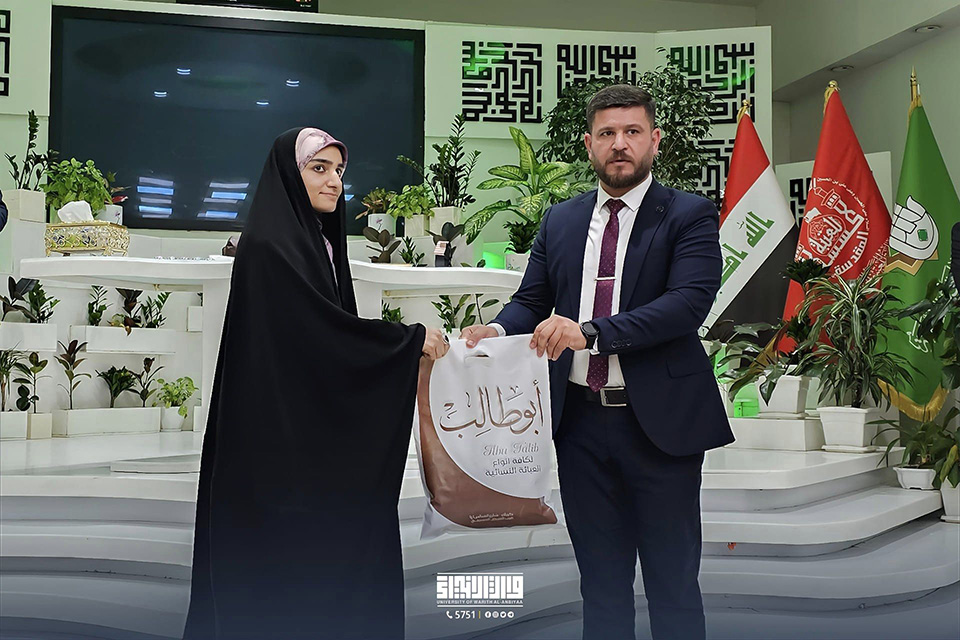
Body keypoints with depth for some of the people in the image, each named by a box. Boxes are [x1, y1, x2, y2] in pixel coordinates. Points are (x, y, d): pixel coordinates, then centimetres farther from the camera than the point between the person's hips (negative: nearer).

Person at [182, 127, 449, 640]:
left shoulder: (318, 241, 14)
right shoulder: (269, 247, -14)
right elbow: (323, 327, -20)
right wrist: (412, 339, -14)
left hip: (319, 437, 9)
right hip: (280, 438, -9)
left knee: (330, 550, 11)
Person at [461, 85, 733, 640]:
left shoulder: (691, 216, -4)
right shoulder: (560, 220, 11)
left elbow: (688, 303, -18)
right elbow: (531, 300, 12)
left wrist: (591, 331, -28)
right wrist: (497, 330, -12)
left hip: (658, 421, -4)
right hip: (582, 421, 4)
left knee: (673, 583, 9)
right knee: (601, 580, 17)